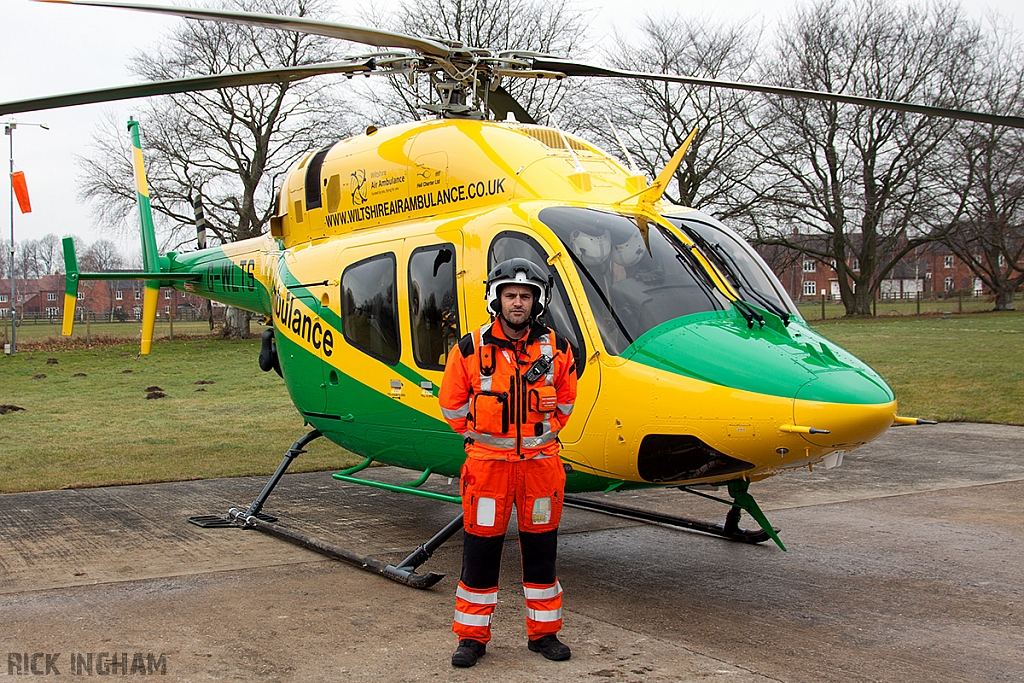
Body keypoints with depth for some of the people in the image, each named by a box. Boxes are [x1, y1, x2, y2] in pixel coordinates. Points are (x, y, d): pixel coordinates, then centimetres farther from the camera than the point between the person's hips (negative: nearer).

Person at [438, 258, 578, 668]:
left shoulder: (556, 349, 2)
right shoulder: (471, 350, -4)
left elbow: (565, 400, 17)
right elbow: (451, 404, 7)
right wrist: (480, 437, 8)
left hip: (541, 462, 2)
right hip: (488, 462, -2)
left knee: (541, 549, 9)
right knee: (480, 550, 2)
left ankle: (543, 632, 23)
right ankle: (472, 637, 14)